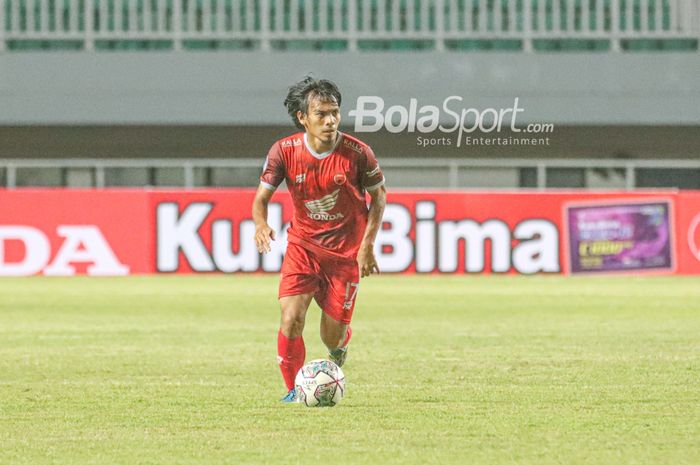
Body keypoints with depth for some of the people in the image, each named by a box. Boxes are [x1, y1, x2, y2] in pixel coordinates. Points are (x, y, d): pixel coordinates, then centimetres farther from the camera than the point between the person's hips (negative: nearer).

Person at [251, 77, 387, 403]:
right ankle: (294, 389, 2)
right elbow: (262, 196, -2)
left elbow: (378, 195, 0)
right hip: (303, 244, 1)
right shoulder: (284, 151, -14)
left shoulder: (357, 153, -17)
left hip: (346, 250, -1)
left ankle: (339, 350, 42)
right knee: (291, 318, -19)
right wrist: (261, 224, -25)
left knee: (332, 337, 2)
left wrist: (368, 245, -7)